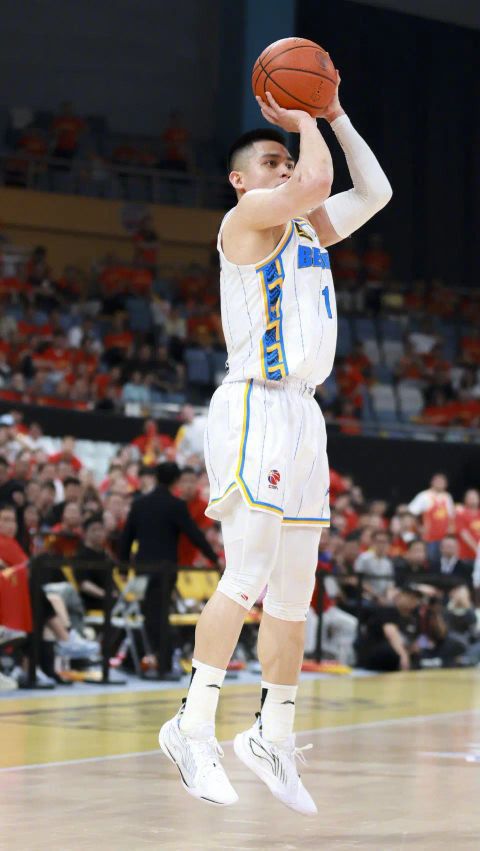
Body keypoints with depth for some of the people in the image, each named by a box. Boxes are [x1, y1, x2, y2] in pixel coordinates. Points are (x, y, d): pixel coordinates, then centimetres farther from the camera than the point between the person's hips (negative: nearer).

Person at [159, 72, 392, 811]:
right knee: (247, 576, -17)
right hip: (257, 408, -9)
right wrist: (304, 125, -4)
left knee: (294, 592, 9)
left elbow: (374, 192, 24)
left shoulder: (306, 225, 20)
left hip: (303, 412, 9)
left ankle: (273, 737, 15)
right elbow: (317, 181, -21)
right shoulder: (250, 216, -5)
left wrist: (334, 116, 18)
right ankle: (194, 728, -15)